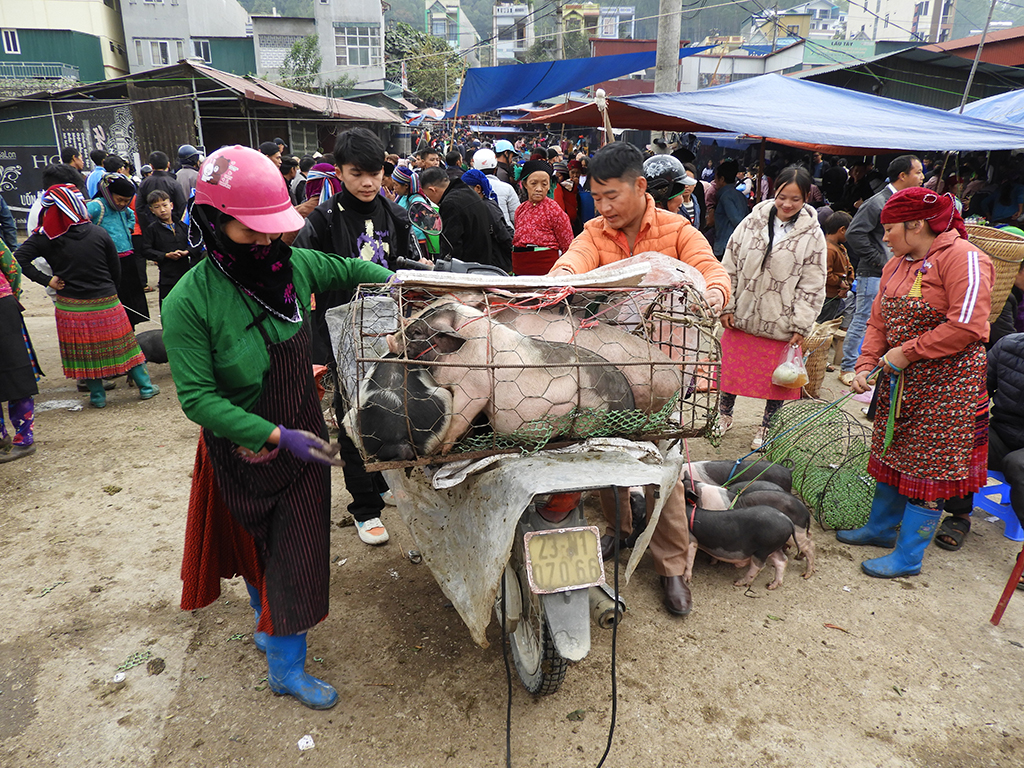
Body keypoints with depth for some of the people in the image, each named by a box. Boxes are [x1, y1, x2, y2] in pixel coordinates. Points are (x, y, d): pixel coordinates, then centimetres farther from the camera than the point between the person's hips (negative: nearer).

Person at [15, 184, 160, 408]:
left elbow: (19, 259, -14)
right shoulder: (98, 233, -6)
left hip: (71, 307, 0)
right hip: (106, 303, 0)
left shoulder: (44, 238, -7)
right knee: (123, 344, 10)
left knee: (84, 351, 11)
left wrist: (46, 280, -6)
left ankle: (97, 395, 17)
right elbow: (116, 269, 1)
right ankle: (145, 386, 16)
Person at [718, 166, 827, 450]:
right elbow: (730, 265, 3)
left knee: (777, 379, 9)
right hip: (741, 316, 2)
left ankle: (766, 428, 29)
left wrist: (800, 326, -7)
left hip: (780, 323, -1)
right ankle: (724, 416, 36)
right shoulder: (752, 222, -1)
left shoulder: (812, 235, -4)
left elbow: (812, 287, -3)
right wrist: (726, 306, -1)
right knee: (731, 368, 13)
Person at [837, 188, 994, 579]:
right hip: (898, 380, 8)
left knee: (928, 469, 1)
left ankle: (908, 556, 11)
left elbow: (967, 325, -23)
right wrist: (866, 365, -3)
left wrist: (909, 352, -18)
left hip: (945, 384, -8)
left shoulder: (963, 257, -15)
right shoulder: (895, 265, 11)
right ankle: (880, 528, 35)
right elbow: (878, 322, 10)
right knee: (890, 456, 17)